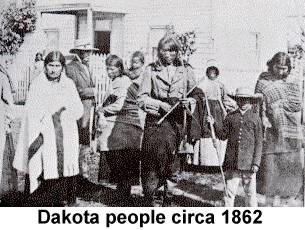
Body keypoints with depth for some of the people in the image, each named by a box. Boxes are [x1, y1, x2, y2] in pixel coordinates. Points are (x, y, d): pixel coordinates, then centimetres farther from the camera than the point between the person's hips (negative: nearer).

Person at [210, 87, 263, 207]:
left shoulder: (255, 117, 3)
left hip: (248, 162, -2)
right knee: (230, 191, 5)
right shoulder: (231, 116, 10)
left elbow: (259, 142, 2)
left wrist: (256, 162, -5)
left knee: (250, 192, 6)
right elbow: (223, 135, 11)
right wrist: (214, 124, -4)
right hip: (232, 161, 2)